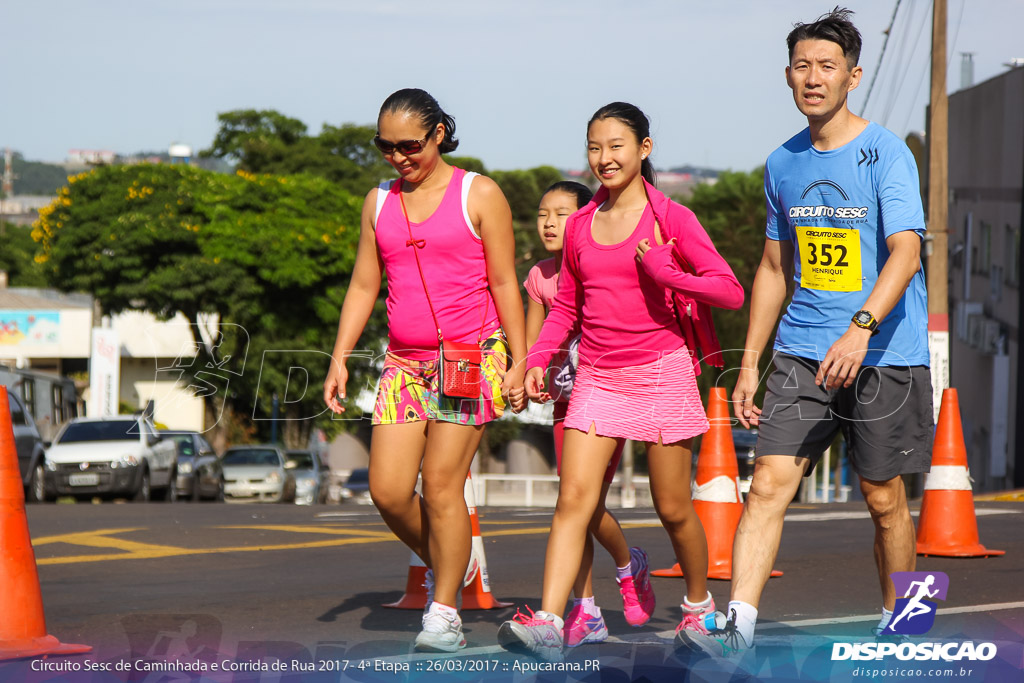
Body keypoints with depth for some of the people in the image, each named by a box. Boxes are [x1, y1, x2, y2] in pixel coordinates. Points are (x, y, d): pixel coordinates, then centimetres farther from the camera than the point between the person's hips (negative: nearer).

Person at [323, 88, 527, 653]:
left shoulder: (479, 195, -1)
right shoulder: (379, 203, 12)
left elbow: (504, 284, 0)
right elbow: (363, 286, 15)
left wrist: (518, 362, -4)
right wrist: (339, 359, 7)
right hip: (404, 360, 5)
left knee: (441, 482, -12)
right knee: (387, 490, -5)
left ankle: (444, 614, -2)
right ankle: (444, 564, 23)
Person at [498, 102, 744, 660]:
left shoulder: (670, 218, -4)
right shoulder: (579, 226, 9)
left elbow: (730, 291, -8)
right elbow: (566, 307, 18)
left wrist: (665, 273, -20)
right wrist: (538, 359, 4)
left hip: (660, 372, -3)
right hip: (597, 378, 3)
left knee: (673, 508, 6)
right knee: (574, 498, -12)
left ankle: (700, 605, 30)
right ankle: (547, 623, -20)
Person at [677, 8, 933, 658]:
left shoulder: (886, 153, -8)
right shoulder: (783, 164, 11)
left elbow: (906, 253, -19)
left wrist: (861, 328, -34)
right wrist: (750, 363, 16)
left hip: (884, 355, -4)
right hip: (802, 353, 4)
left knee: (884, 497, 5)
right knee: (770, 481, -9)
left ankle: (897, 627, 21)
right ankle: (738, 622, -14)